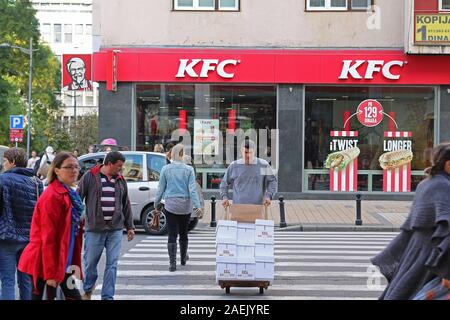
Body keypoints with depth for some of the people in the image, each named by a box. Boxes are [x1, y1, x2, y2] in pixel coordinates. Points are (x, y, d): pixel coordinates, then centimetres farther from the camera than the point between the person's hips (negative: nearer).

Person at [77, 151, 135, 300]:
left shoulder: (121, 180, 10)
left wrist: (130, 226, 17)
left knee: (112, 264, 1)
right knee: (90, 262, 7)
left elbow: (126, 205, 17)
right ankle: (87, 290, 33)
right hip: (94, 229, -3)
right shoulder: (90, 177, -3)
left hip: (115, 229, 3)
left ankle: (107, 296, 9)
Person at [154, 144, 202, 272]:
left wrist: (157, 203, 12)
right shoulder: (188, 169, -3)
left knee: (172, 235, 0)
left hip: (170, 205, -1)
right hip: (185, 205, 1)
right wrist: (197, 205, -9)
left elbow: (161, 188, 2)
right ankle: (183, 259, 32)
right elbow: (192, 189, -8)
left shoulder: (166, 169, -2)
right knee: (183, 233, 16)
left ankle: (172, 263, -7)